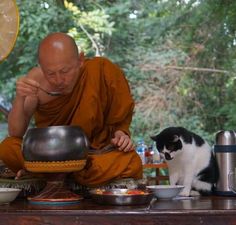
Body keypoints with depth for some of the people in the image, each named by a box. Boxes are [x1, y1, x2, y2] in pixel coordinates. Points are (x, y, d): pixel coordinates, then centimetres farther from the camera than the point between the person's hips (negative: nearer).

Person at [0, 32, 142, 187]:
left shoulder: (103, 71, -17)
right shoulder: (36, 80, -12)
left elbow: (120, 121, -2)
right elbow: (15, 133, -8)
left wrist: (120, 134, -24)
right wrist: (20, 99, -24)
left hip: (96, 155, 0)